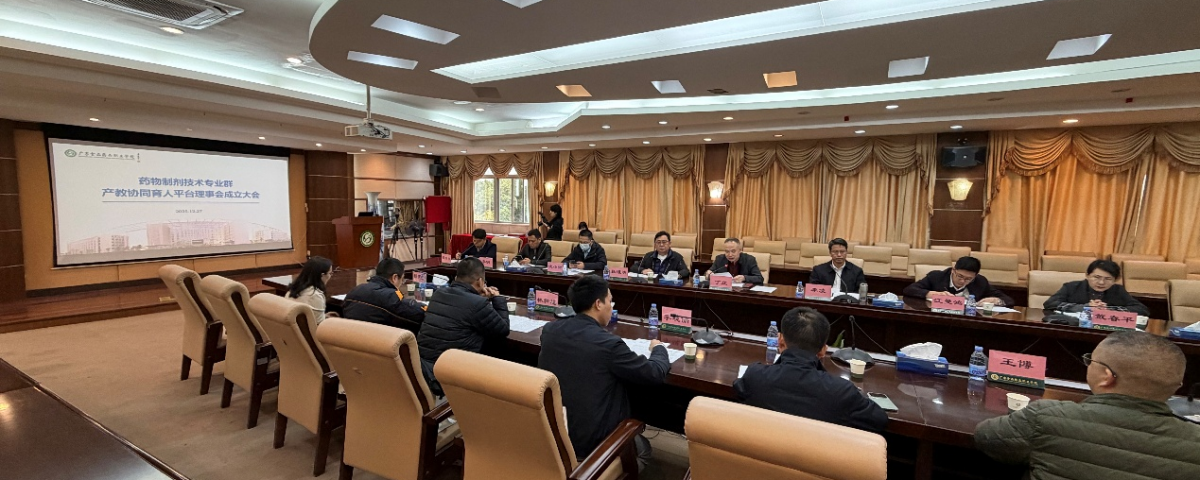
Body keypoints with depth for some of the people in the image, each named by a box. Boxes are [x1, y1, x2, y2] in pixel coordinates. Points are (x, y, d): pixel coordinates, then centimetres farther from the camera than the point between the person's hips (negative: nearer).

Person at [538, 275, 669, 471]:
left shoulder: (550, 330, -8)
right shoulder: (609, 344, -26)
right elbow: (657, 373, -13)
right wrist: (659, 348, 7)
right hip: (590, 441, -6)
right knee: (643, 449, 25)